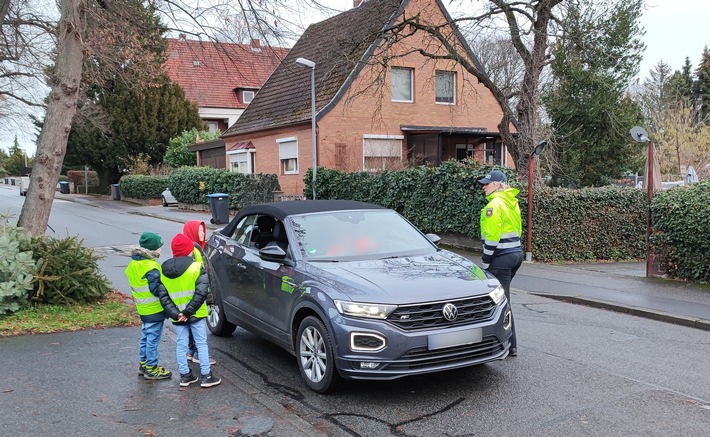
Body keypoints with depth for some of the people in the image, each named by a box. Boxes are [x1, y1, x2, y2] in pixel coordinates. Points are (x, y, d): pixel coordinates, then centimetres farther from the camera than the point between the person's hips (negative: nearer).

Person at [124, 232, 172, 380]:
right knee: (153, 340, 0)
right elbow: (156, 289, -25)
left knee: (145, 337, 20)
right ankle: (151, 369, 7)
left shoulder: (133, 264, 6)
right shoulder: (151, 267, -23)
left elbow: (134, 284, 13)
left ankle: (143, 364, 30)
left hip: (143, 308, 9)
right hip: (154, 310, -9)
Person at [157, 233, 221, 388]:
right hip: (196, 315, -3)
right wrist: (188, 311, -17)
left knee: (181, 345, 14)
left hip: (177, 317, 4)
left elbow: (163, 297, -4)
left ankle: (185, 375, 21)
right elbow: (201, 293, -20)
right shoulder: (196, 268, -12)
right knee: (201, 344, 6)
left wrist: (175, 314, -10)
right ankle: (206, 376, 9)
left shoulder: (164, 272, 2)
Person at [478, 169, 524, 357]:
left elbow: (492, 237, -19)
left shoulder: (495, 205, -15)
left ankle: (510, 346, 3)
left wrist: (485, 262, -12)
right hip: (516, 253, 10)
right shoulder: (512, 203, 14)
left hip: (502, 257, -10)